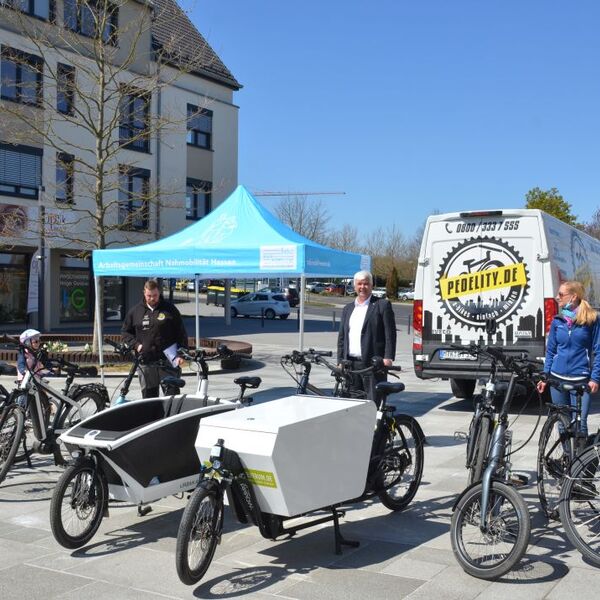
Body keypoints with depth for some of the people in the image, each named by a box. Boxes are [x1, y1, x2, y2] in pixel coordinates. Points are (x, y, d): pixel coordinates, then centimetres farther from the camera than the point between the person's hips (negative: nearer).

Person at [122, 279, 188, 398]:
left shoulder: (170, 309, 2)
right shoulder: (135, 311, 8)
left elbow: (181, 333, 2)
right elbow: (125, 332, 16)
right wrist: (136, 344, -1)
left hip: (168, 360, -2)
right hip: (145, 363, 2)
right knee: (149, 396, 7)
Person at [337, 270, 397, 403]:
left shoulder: (382, 305, 2)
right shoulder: (348, 309, 19)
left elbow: (390, 334, -4)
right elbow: (341, 337, 19)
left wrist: (388, 357, -12)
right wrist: (340, 361, 11)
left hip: (373, 364, -5)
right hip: (350, 364, 5)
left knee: (374, 401, -5)